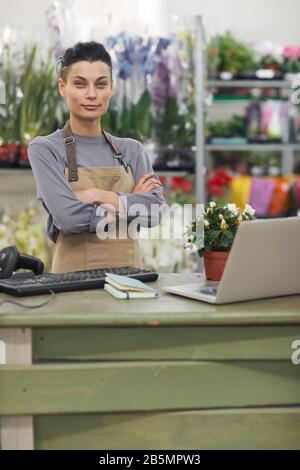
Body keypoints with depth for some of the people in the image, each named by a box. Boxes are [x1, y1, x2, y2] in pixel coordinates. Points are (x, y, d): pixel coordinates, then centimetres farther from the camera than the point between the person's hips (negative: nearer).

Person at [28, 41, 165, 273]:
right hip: (73, 277, -3)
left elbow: (156, 210, -1)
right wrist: (130, 203, -3)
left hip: (129, 275, 3)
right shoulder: (44, 149, 1)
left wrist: (102, 196, -12)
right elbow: (68, 217, -12)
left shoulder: (132, 150, 12)